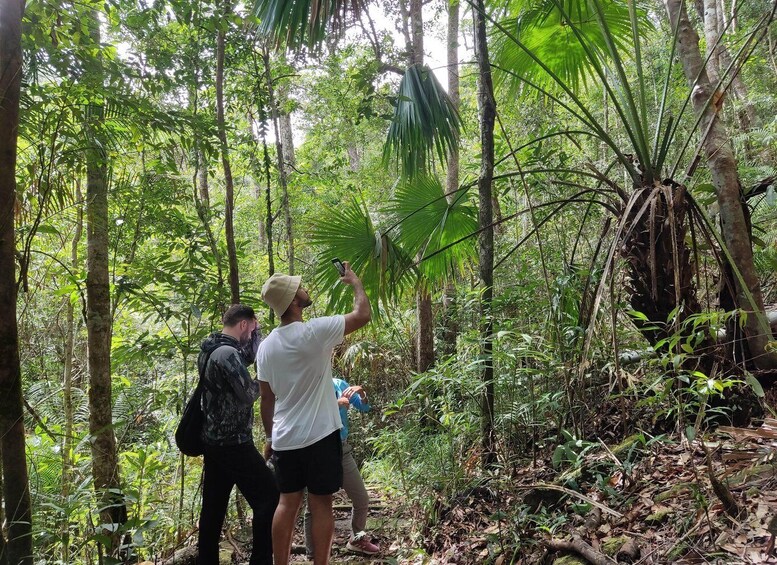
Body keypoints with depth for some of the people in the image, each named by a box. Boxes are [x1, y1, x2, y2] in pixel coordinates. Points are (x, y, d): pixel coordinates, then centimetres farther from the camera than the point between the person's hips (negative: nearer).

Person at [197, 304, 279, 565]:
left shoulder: (210, 349, 9)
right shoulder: (227, 354, -21)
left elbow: (250, 355, 23)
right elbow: (249, 395, -19)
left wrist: (255, 332, 10)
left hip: (214, 440, 10)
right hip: (233, 443, -10)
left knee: (213, 504, 15)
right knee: (269, 497, -3)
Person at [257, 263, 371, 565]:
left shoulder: (266, 345, 3)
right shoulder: (315, 331, -16)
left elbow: (267, 398, 9)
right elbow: (363, 315, -7)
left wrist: (270, 436, 20)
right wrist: (355, 282, 10)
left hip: (284, 439, 6)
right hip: (320, 436, -5)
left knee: (287, 504, 14)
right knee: (321, 505, 5)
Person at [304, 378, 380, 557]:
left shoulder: (339, 384, 1)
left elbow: (364, 407, 1)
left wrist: (361, 392, -19)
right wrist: (334, 404, -32)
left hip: (342, 449, 4)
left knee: (362, 499, 14)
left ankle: (357, 539, 39)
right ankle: (312, 553, 25)